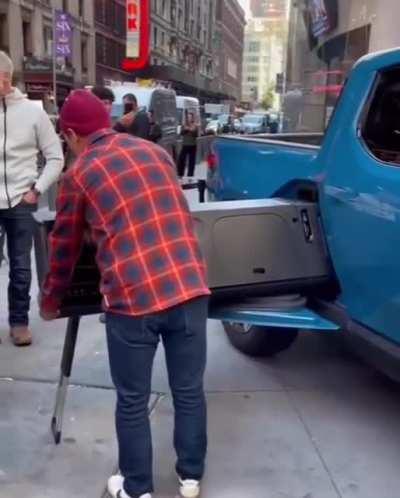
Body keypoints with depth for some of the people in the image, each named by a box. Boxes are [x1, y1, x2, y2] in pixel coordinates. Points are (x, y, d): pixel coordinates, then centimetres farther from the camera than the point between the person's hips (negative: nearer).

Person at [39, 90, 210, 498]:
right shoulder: (156, 152, 16)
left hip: (133, 297, -4)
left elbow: (64, 247, 14)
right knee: (189, 390, 17)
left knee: (133, 401, 14)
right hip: (190, 286, 4)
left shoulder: (79, 175, 4)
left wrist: (50, 303, 30)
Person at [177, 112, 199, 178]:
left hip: (193, 146, -2)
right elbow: (181, 133, -4)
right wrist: (185, 129, -20)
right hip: (185, 145, 2)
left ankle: (190, 176, 13)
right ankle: (180, 174, 7)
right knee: (181, 159, -4)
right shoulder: (184, 125, 6)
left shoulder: (195, 126, 0)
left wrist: (192, 130, -22)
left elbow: (196, 135, -8)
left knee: (192, 161, 3)